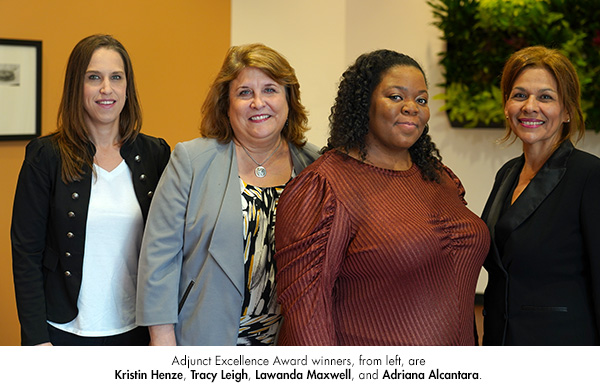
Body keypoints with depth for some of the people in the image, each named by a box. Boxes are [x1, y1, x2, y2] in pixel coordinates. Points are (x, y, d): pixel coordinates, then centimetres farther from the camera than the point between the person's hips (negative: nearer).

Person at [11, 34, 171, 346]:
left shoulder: (155, 154, 3)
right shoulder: (46, 156, -5)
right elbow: (26, 252, -6)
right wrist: (37, 340, -11)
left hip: (136, 331, 2)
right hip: (67, 332, -2)